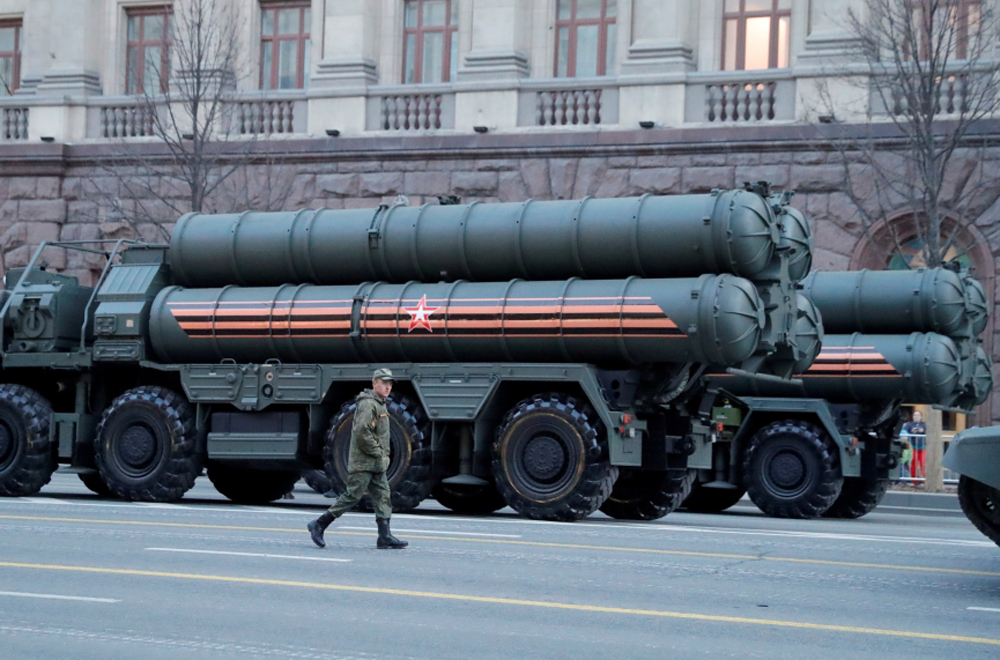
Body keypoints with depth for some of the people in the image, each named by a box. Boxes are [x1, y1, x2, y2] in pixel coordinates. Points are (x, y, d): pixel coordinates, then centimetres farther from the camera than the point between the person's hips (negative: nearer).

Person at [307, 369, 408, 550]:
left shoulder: (380, 404, 19)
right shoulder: (368, 404, -13)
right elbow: (362, 431, -25)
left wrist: (384, 456, 14)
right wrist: (376, 452, -18)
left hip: (377, 463, 10)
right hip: (363, 462, -10)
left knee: (382, 497, 4)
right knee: (352, 496, -7)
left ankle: (385, 537, 2)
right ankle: (319, 525, 2)